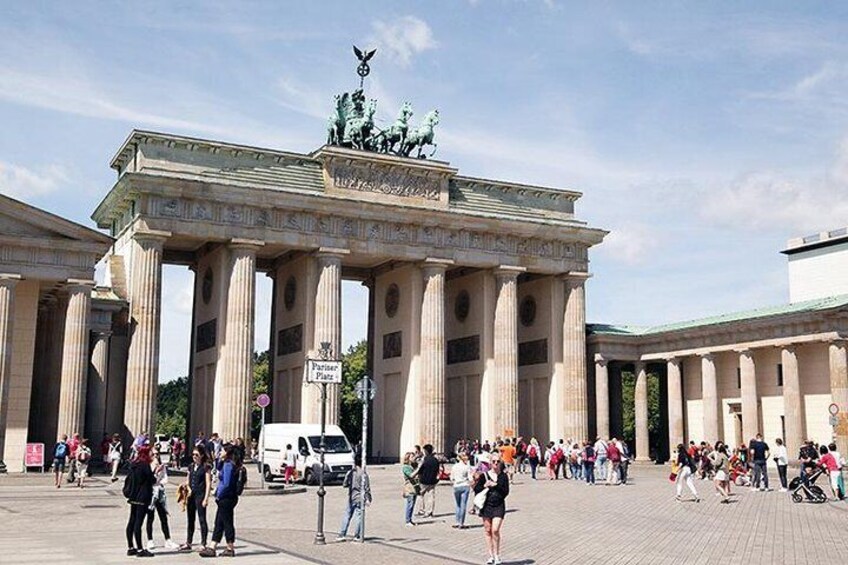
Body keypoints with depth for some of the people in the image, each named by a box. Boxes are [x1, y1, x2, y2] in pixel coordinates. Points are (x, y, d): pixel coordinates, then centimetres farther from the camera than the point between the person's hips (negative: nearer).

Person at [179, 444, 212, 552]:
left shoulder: (206, 467, -7)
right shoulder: (191, 466, 12)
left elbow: (208, 484, -10)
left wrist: (206, 498, -15)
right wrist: (188, 489, 0)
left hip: (200, 495, -7)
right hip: (191, 495, 7)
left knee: (202, 519, -3)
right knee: (190, 520, 13)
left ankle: (203, 544, 3)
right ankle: (188, 543, 20)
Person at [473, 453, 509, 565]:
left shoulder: (504, 476, 5)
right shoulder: (484, 475, 4)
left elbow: (506, 491, -2)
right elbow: (476, 489, 3)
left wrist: (496, 485, -13)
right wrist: (484, 486, -13)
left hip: (499, 506, -1)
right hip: (486, 505, 1)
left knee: (495, 530, -13)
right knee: (488, 531, 5)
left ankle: (497, 555, 3)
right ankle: (491, 556, 15)